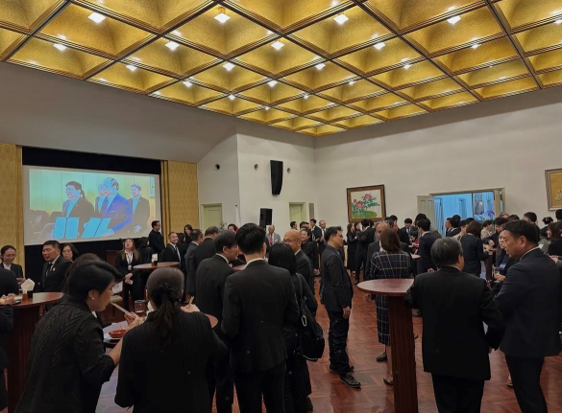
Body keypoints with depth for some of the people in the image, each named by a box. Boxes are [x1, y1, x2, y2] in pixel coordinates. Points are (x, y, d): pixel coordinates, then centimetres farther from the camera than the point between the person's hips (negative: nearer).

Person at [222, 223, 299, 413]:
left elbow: (230, 327, -19)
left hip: (247, 357, -4)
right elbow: (292, 316, -2)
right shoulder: (283, 275, -10)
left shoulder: (235, 280, -22)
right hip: (276, 353, 4)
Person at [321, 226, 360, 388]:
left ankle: (335, 363, 31)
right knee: (340, 336, -3)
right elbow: (338, 283, -24)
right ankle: (344, 372, 4)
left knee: (335, 333, 19)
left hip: (333, 300, 11)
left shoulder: (328, 253, 10)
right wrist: (345, 304, -20)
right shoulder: (333, 256, -22)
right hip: (337, 302, -11)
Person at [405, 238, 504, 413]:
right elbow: (497, 324, -17)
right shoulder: (478, 285, -19)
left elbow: (408, 302, 7)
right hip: (472, 360, -1)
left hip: (439, 358, 2)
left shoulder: (422, 281, -12)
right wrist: (490, 343, 3)